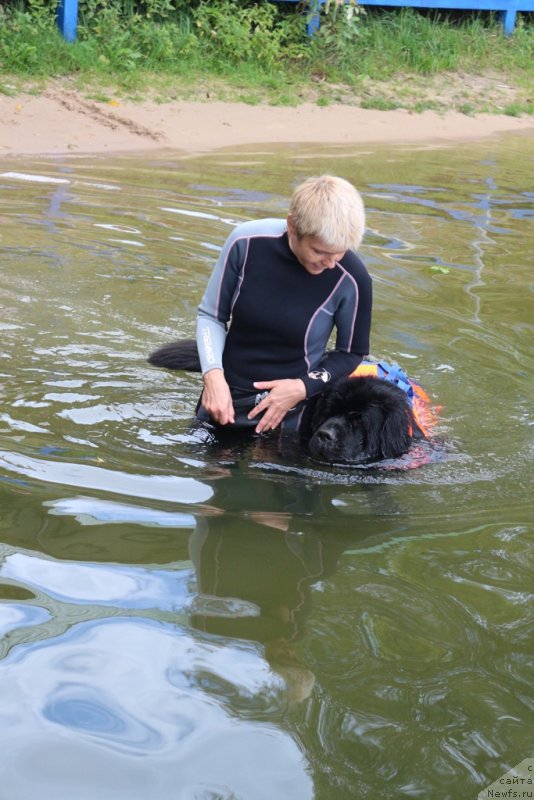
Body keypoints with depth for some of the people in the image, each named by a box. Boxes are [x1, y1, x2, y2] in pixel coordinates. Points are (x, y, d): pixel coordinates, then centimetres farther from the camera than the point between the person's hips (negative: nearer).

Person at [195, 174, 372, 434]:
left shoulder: (351, 278, -20)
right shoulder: (247, 242, -18)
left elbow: (352, 352, -4)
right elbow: (211, 315, -5)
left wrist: (304, 387, -19)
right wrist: (213, 376, -20)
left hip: (291, 415, -2)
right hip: (225, 396, 2)